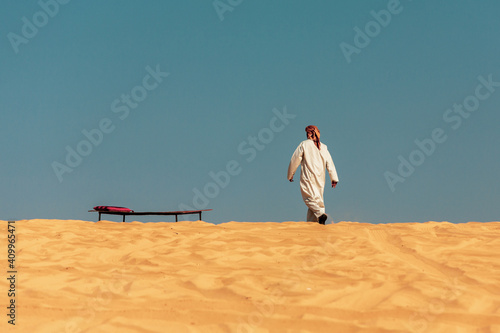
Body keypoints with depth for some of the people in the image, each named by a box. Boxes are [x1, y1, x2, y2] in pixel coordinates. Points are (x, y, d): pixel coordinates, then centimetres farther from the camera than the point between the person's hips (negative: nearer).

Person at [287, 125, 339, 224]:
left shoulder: (304, 144, -2)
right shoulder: (323, 147, 11)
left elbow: (295, 160, -1)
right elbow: (330, 163, 7)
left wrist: (290, 174, 10)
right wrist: (334, 178, 7)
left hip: (308, 178, -5)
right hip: (320, 179, 5)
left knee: (310, 198, -7)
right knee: (317, 198, 8)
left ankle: (320, 214, -29)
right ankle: (311, 222, 4)